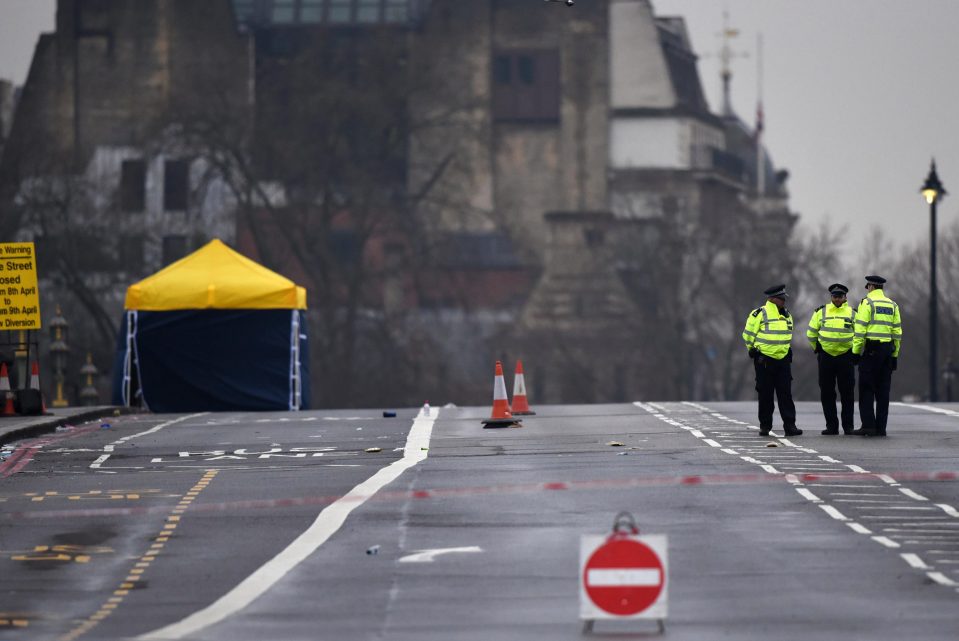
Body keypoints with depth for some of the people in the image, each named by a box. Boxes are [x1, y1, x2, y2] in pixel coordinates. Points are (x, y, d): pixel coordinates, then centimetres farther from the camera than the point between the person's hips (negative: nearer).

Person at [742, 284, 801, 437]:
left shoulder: (787, 315, 10)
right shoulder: (760, 314, -10)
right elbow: (748, 334, -3)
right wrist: (754, 349, 6)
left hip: (783, 359, 5)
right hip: (764, 360, -5)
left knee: (786, 394, -1)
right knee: (765, 394, 3)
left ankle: (790, 425, -5)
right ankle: (765, 425, 12)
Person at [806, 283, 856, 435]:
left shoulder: (853, 313, 3)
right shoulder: (821, 312, 5)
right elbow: (811, 333, 14)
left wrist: (854, 351, 9)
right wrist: (817, 348, 14)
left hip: (846, 356, -1)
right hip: (826, 357, 1)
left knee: (847, 393, -1)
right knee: (827, 393, 2)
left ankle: (848, 426, 5)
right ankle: (831, 426, 9)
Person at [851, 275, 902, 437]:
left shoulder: (867, 303, -5)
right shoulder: (892, 305, 12)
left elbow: (860, 330, -11)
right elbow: (897, 332, 11)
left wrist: (856, 351, -6)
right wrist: (894, 355, 15)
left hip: (870, 350, -5)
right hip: (887, 350, 5)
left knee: (866, 389, -3)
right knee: (883, 390, 6)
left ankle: (868, 425, -10)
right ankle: (881, 427, 5)